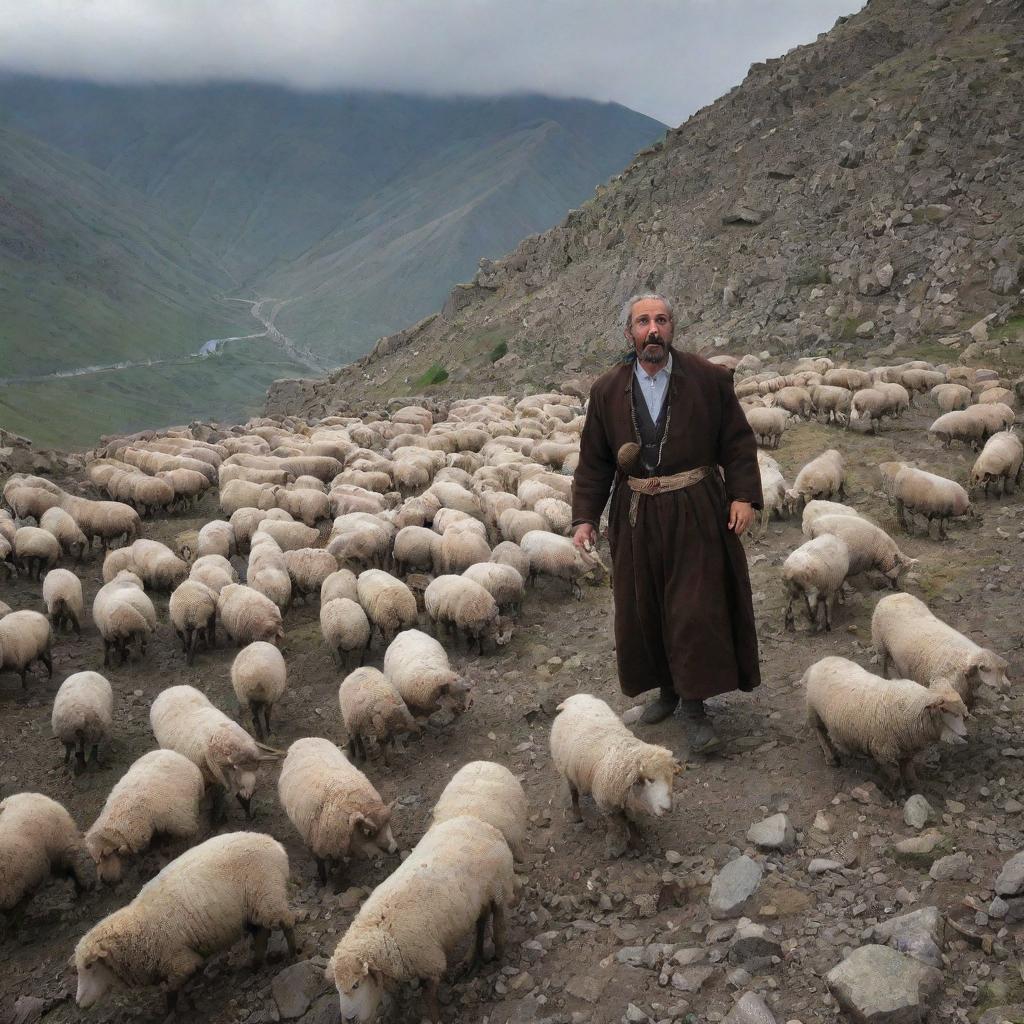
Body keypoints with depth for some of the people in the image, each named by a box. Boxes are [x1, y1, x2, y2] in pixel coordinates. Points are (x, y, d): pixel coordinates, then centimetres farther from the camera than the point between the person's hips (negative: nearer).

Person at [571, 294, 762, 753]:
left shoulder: (710, 379, -3)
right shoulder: (607, 391, 4)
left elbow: (738, 442, 1)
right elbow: (594, 462, 7)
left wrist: (744, 496, -10)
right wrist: (584, 517, -2)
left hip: (696, 514, -3)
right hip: (637, 517, 3)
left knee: (696, 609, -2)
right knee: (643, 608, 11)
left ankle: (694, 706, 10)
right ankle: (666, 688, 31)